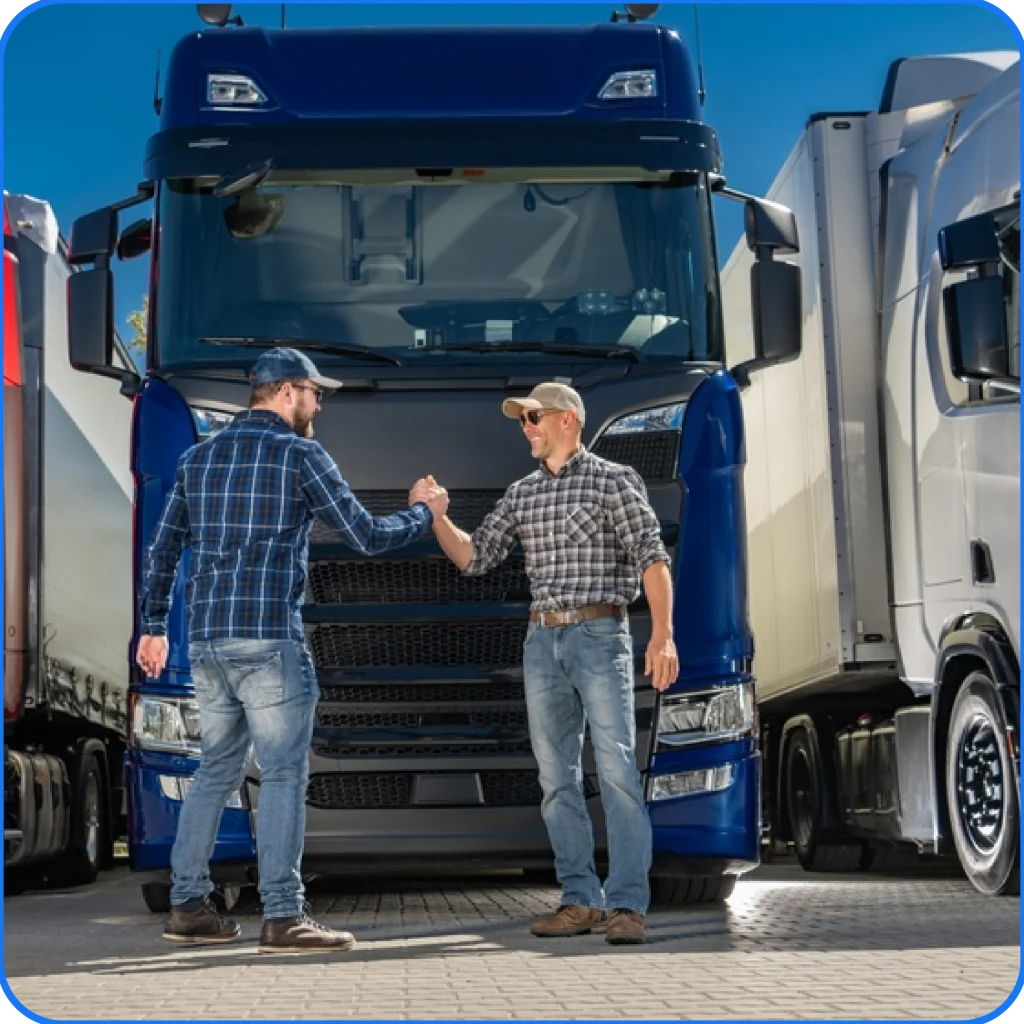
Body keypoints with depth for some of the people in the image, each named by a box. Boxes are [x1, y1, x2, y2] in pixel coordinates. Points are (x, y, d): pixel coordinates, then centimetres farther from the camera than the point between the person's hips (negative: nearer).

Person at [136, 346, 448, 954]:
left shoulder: (199, 457, 15)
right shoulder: (300, 454, -3)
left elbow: (163, 549, 16)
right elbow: (367, 537, -1)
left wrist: (154, 626, 23)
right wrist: (423, 514, 16)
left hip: (206, 642, 7)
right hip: (271, 640, -6)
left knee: (217, 772, 14)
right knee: (283, 774, -4)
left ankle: (189, 906, 14)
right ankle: (284, 916, -7)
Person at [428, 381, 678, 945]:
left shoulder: (613, 480, -1)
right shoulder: (521, 494, 16)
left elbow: (652, 557, -7)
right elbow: (473, 557, 15)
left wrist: (662, 635, -17)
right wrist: (435, 516, -1)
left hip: (600, 636, -6)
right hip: (542, 642, 6)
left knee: (616, 770, -10)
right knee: (557, 778, 5)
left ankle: (627, 905, -12)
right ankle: (581, 901, 10)